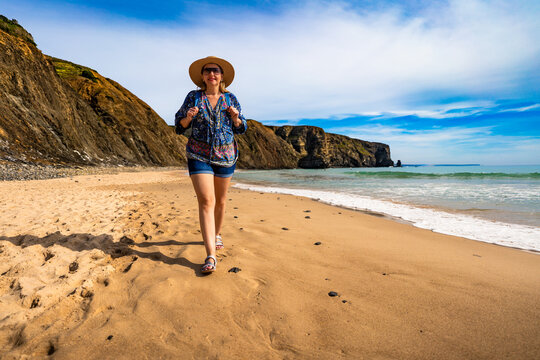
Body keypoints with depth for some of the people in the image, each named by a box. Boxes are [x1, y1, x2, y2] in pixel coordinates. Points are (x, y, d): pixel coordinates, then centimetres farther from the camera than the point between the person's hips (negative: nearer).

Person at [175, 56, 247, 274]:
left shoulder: (231, 99, 6)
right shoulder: (193, 97, 2)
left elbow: (241, 128, 8)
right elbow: (179, 125, 5)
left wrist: (235, 117, -12)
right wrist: (188, 117, -16)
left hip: (226, 155, 3)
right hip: (199, 155, -2)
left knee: (220, 200, 13)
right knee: (206, 201, -13)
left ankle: (217, 234, 38)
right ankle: (211, 256, -15)